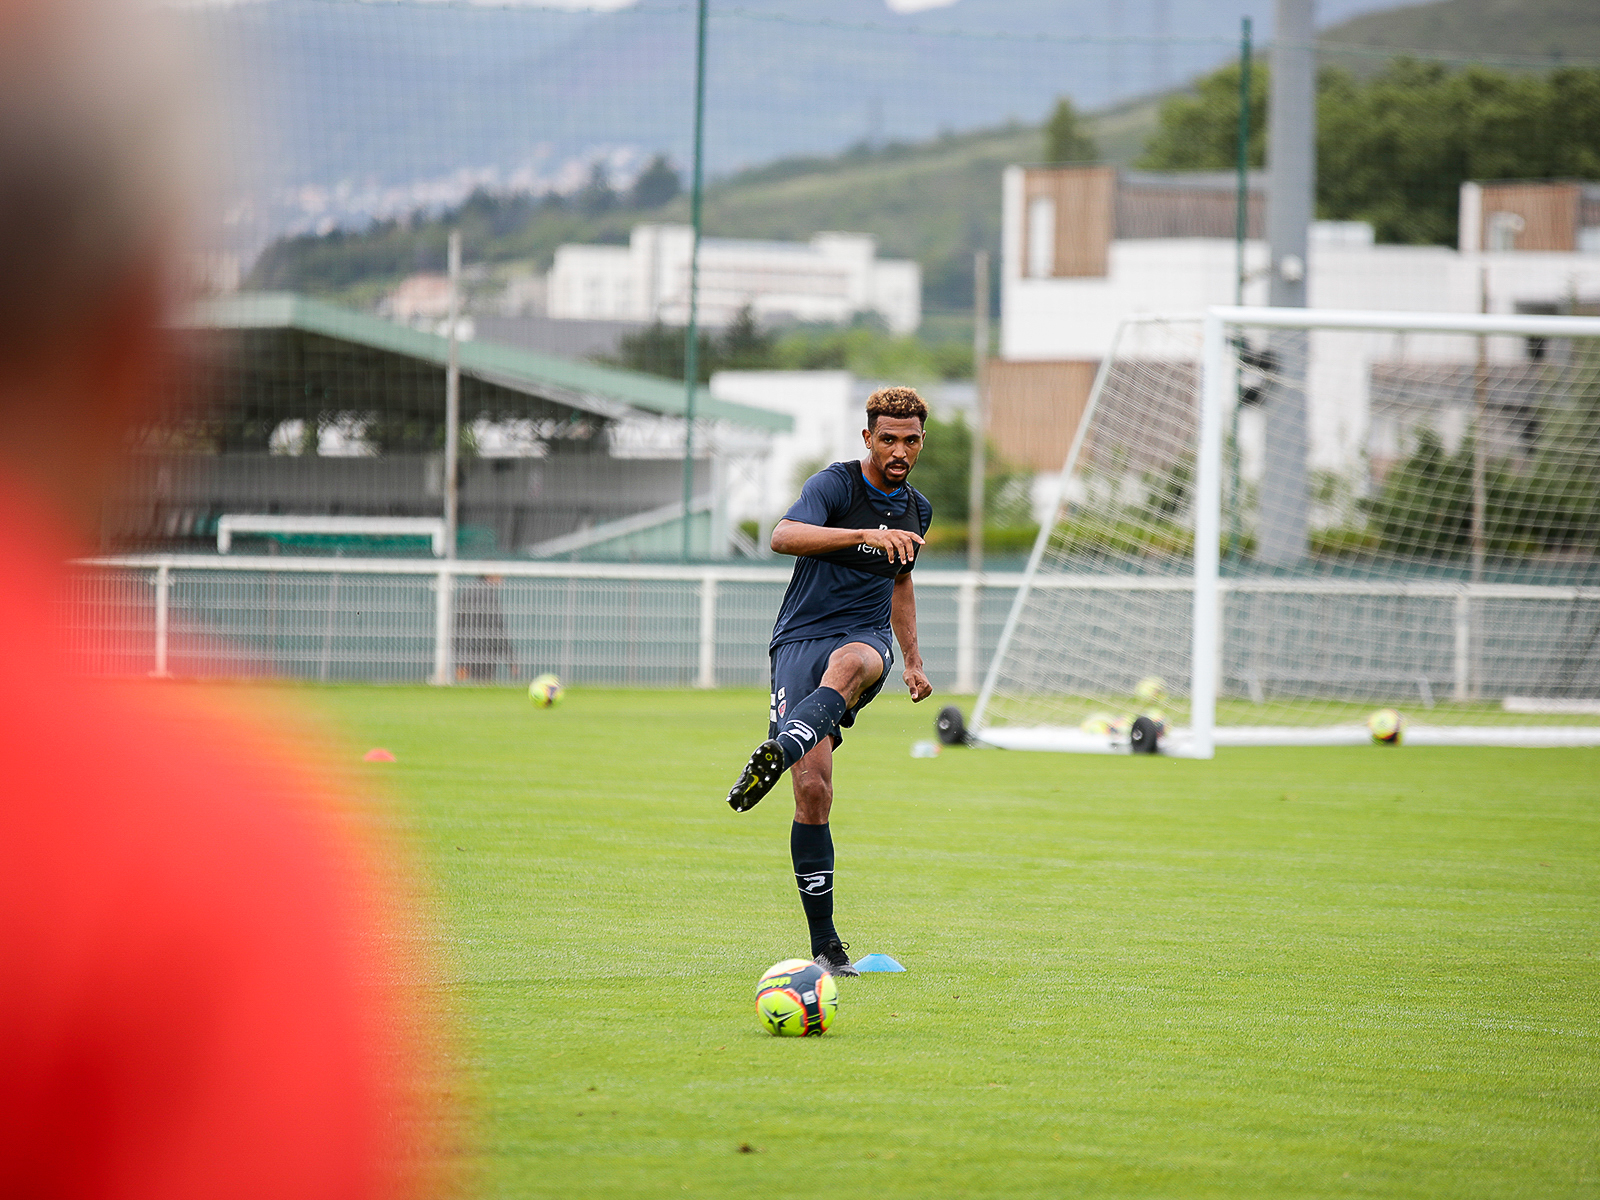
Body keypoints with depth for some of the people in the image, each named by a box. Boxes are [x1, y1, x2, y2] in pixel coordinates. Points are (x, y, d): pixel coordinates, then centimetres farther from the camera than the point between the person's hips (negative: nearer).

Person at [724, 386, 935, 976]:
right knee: (812, 789, -15)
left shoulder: (917, 509, 16)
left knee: (848, 663, -39)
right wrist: (865, 534, -37)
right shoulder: (835, 485, -5)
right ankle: (825, 944, -5)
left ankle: (776, 754, -64)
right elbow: (783, 536, -26)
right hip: (800, 640, -3)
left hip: (866, 638, 3)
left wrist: (913, 660, 32)